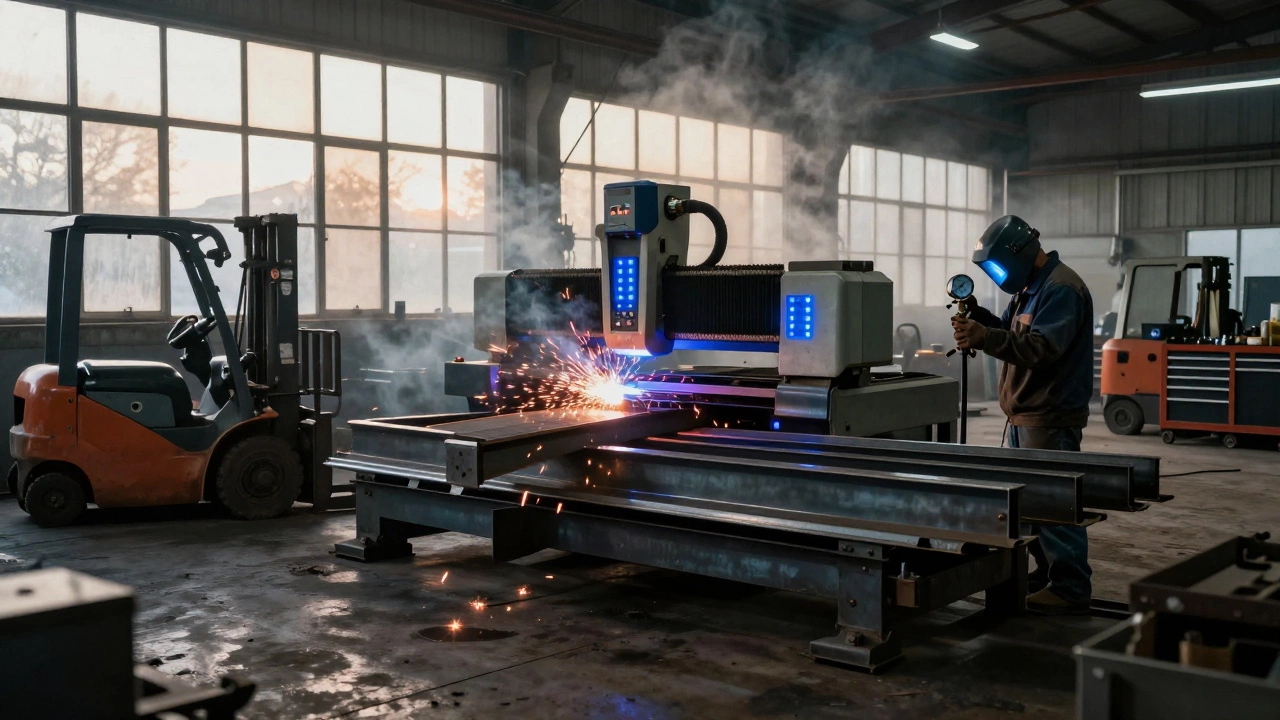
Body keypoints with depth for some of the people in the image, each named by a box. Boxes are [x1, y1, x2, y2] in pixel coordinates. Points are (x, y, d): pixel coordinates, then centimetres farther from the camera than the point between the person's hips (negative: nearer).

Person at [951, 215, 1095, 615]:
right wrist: (976, 314, 3)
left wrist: (984, 337, -35)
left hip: (1051, 419, -11)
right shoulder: (1029, 286, 17)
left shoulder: (1061, 289, -16)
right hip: (1026, 414, 11)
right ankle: (1047, 572, 27)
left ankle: (1070, 589, -2)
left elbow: (1041, 348, -27)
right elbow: (1010, 334, 20)